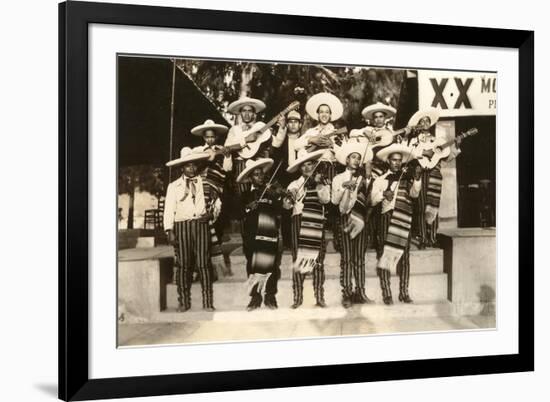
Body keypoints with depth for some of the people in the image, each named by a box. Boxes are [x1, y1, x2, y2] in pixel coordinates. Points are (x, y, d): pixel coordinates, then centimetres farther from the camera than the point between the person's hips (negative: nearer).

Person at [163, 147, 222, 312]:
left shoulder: (205, 184, 12)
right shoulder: (174, 186, 9)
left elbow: (217, 202, 19)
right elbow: (169, 209, 5)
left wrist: (212, 214, -1)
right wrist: (170, 231, -4)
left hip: (201, 225, 0)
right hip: (181, 226, 0)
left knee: (203, 264, -4)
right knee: (183, 264, 0)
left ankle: (207, 302, -1)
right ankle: (183, 302, 6)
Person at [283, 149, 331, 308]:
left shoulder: (322, 181, 10)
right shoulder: (296, 184, 8)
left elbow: (325, 199, -6)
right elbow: (287, 205, -2)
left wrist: (320, 184, -14)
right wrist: (288, 200, -22)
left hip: (317, 225, 0)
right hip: (300, 224, 0)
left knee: (318, 259, 2)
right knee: (298, 259, -2)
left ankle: (320, 297, 7)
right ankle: (298, 297, 3)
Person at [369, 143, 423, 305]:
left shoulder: (407, 177, 11)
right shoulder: (381, 179, 9)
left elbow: (414, 193, -8)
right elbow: (372, 200, 0)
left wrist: (417, 178, -23)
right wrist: (383, 194, -18)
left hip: (403, 221, 1)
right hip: (385, 220, -1)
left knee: (403, 255, 3)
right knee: (384, 255, -4)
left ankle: (404, 292, 8)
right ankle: (386, 293, -1)